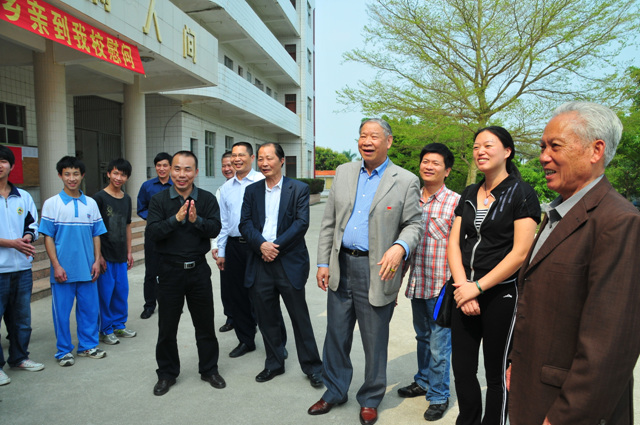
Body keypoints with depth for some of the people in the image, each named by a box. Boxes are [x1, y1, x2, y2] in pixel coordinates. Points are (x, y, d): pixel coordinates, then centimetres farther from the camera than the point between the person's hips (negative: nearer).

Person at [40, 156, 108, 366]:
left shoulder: (91, 204, 6)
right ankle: (64, 351, 22)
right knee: (62, 311, 6)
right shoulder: (51, 204, -3)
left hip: (87, 269, 3)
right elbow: (48, 237, -4)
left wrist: (97, 260, 2)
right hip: (63, 270, -3)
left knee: (89, 308, 10)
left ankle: (88, 345, 27)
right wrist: (56, 266, -10)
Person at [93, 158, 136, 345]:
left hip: (121, 255, 6)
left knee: (122, 291, 11)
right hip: (105, 255, -6)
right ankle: (106, 330, 16)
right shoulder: (100, 197, -8)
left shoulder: (126, 199, 10)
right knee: (105, 292, 2)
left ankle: (119, 325, 26)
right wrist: (98, 255, -12)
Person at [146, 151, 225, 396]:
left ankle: (209, 369, 31)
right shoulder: (159, 200, -1)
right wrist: (176, 218, -25)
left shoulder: (207, 199, 0)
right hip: (170, 270, 0)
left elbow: (215, 229, -12)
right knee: (167, 327, 11)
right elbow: (153, 232, -13)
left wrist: (196, 220, -28)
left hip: (198, 269, 1)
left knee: (205, 324, 12)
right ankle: (167, 373, 31)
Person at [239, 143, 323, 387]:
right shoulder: (252, 191, 10)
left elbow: (301, 223, -9)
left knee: (300, 318, 5)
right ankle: (274, 364, 32)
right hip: (260, 264, 4)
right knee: (266, 319, 14)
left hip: (289, 263, -3)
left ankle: (312, 367, 22)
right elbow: (245, 224, 2)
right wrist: (261, 244, -15)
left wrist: (276, 246, -15)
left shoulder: (299, 189, 0)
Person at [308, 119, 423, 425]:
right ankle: (334, 391, 37)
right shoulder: (343, 173, 8)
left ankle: (370, 400, 33)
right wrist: (323, 263, 4)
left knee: (375, 341, 10)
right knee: (336, 334, 16)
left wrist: (399, 247, -25)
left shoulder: (406, 181, -3)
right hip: (341, 266, 4)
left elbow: (414, 224, -3)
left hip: (376, 271, -3)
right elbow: (329, 222, 9)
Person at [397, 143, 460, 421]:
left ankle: (439, 396, 24)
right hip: (417, 284, 6)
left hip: (441, 286, -5)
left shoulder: (455, 202, -9)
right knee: (423, 337, 22)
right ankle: (423, 382, 41)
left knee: (439, 345, 5)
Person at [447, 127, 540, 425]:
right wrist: (463, 287, -8)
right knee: (462, 369, 13)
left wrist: (477, 287, -15)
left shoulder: (522, 194, -7)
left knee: (496, 373, 12)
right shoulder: (469, 194, 10)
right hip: (465, 295, 5)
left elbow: (520, 253, -14)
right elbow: (454, 243, 5)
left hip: (501, 295, -5)